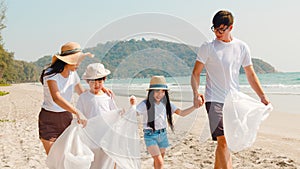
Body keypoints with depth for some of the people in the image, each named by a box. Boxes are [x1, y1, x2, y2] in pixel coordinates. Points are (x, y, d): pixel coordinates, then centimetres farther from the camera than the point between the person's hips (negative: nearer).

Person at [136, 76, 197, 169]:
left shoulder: (166, 103, -1)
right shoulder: (145, 104, -15)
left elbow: (182, 113, -3)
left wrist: (195, 106, -15)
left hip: (163, 134, 5)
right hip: (150, 136, -5)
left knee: (158, 161, 16)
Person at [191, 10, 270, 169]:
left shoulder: (242, 47, 7)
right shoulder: (207, 47, -2)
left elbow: (250, 74, 14)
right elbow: (196, 73, -1)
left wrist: (262, 96, 6)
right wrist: (196, 94, -17)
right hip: (214, 100, -4)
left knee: (224, 141, 8)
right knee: (222, 140, -14)